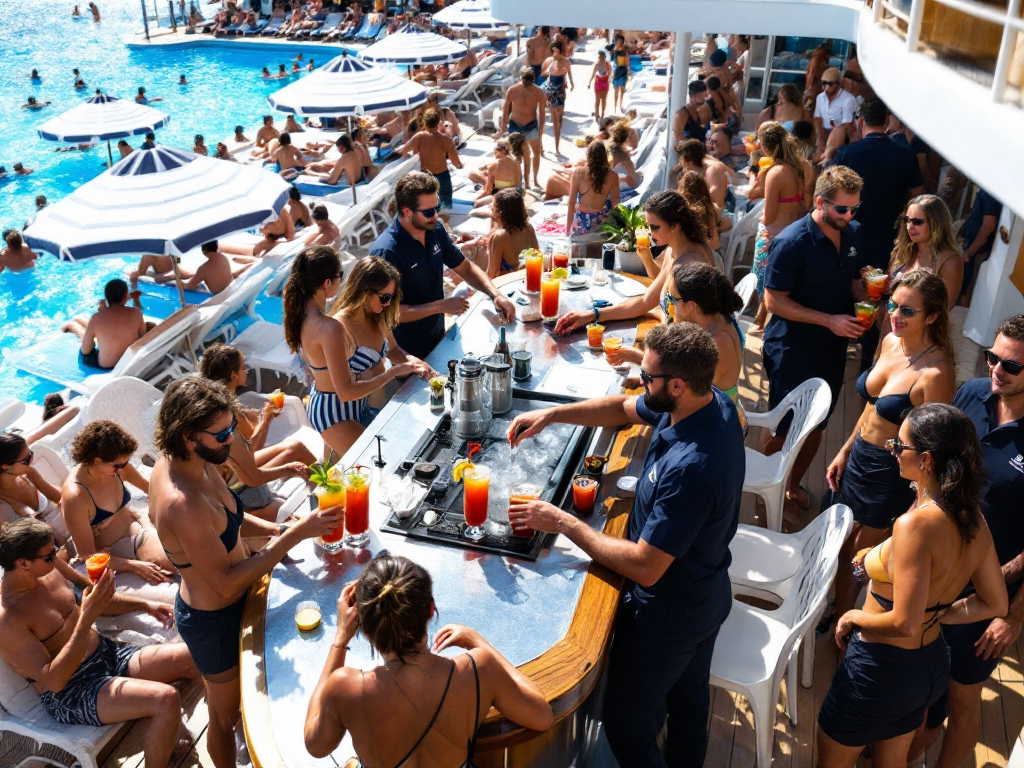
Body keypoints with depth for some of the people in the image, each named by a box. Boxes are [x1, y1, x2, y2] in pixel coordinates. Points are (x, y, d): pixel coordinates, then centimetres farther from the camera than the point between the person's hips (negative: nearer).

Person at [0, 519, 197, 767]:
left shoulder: (50, 567, -2)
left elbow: (97, 598, 16)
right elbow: (52, 681, -26)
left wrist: (145, 605, 4)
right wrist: (86, 619, -33)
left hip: (109, 653, 8)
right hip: (70, 693, -8)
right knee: (166, 699, -30)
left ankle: (169, 727, 20)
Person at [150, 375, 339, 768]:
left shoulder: (182, 462, -10)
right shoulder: (182, 503, -38)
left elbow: (225, 516, 8)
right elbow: (226, 581, -32)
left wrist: (272, 528, -8)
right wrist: (294, 535, -31)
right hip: (214, 621, -9)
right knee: (226, 715, 20)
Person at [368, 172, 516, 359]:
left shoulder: (435, 230, -6)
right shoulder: (386, 252, -28)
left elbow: (466, 268, 4)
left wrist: (495, 294, -12)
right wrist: (441, 306, -27)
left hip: (438, 337, 7)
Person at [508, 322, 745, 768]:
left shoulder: (689, 470, -40)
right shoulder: (710, 401, -11)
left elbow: (644, 567, -33)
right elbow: (624, 409, 6)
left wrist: (564, 524, -25)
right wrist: (551, 415, -5)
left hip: (669, 615, -9)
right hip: (707, 594, 9)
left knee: (626, 726, 13)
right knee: (688, 698, 31)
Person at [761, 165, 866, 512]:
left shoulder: (853, 233, 0)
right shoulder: (791, 243, -21)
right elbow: (774, 301, -19)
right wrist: (829, 320, -23)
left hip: (833, 348, 7)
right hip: (792, 350, -6)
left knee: (816, 424, 18)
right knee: (782, 428, 4)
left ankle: (794, 483, 39)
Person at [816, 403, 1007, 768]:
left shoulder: (915, 524, -32)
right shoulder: (974, 519, -6)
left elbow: (904, 623, -31)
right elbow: (994, 604, 4)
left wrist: (854, 617, -13)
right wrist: (935, 614, 6)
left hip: (882, 668, -7)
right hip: (933, 664, 8)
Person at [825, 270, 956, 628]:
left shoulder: (936, 373, -26)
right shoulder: (890, 343, -3)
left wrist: (914, 507, -14)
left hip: (891, 475, -7)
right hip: (858, 459, 7)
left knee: (856, 558, 12)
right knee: (840, 548, 20)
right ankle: (835, 613, 43)